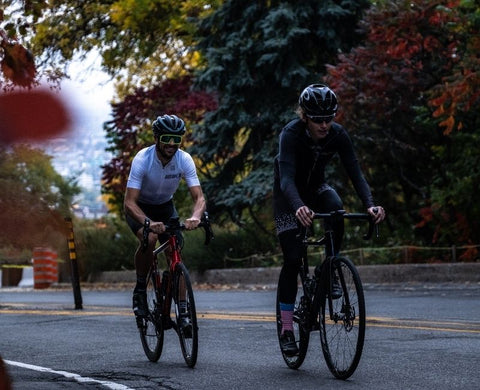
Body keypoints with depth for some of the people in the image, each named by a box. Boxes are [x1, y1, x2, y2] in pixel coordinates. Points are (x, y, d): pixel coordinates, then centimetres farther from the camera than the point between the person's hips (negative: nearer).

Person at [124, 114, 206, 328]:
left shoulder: (184, 160, -22)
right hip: (140, 208, -3)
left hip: (165, 207, 3)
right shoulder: (142, 159, -31)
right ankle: (140, 290, -14)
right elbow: (129, 202, -36)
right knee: (149, 238, -33)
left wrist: (196, 216, -49)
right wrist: (148, 222, -55)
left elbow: (199, 197, -25)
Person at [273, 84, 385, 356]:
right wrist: (298, 207, -64)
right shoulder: (291, 135, -32)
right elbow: (287, 178, -44)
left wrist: (370, 204, -45)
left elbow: (355, 172, -27)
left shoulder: (338, 134, -21)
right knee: (293, 259, -12)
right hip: (289, 194, -3)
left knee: (336, 209, -33)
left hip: (316, 187, 3)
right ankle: (287, 330, -4)